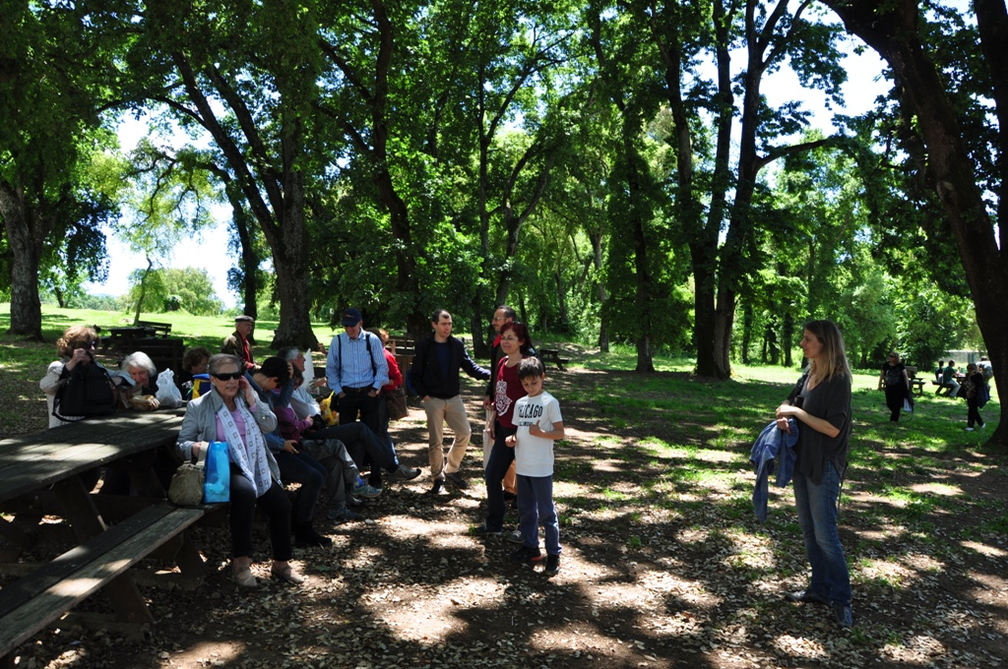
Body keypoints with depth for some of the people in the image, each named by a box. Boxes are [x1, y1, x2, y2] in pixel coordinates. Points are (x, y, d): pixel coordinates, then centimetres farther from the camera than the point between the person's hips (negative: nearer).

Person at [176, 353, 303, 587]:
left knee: (282, 504, -17)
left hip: (256, 467, 4)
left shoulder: (247, 397, 14)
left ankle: (281, 563, 5)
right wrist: (195, 447, -21)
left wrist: (251, 399, -6)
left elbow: (270, 425, 3)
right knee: (245, 492, -36)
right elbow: (181, 444, 3)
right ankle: (241, 560, -20)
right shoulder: (198, 407, 3)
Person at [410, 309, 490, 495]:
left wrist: (489, 374, -17)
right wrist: (423, 394, -10)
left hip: (453, 398, 3)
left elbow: (470, 366, -1)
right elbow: (415, 374, 0)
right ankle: (437, 478, 17)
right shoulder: (424, 347, -4)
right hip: (433, 400, -3)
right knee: (435, 441, 2)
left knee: (465, 433, -1)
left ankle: (451, 470, 18)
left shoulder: (457, 345, 3)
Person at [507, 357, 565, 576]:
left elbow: (560, 433, -9)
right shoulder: (520, 403, 10)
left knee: (546, 511, 0)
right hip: (522, 465, 6)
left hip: (541, 467, -6)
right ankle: (530, 546, 29)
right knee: (525, 509, 15)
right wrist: (513, 438, -4)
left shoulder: (550, 402, -8)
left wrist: (540, 433, -26)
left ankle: (553, 554, 10)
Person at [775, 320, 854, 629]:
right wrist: (784, 418, -3)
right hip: (802, 460, 8)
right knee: (808, 529, 14)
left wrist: (797, 412, -16)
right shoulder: (809, 375, 7)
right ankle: (819, 588, 26)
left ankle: (840, 598, 10)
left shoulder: (838, 380, -16)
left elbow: (833, 428, -21)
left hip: (825, 466, -8)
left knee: (824, 534, -3)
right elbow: (793, 403, 18)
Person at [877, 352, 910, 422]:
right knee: (889, 403, 6)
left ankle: (894, 419, 9)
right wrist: (880, 385, 11)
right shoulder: (886, 365, 3)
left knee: (896, 403, -1)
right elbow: (882, 375, 11)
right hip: (889, 387, 3)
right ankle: (894, 412, 35)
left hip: (898, 387, -3)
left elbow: (905, 375, -5)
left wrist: (907, 386, -11)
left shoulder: (900, 365, -6)